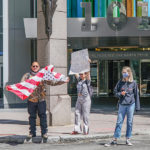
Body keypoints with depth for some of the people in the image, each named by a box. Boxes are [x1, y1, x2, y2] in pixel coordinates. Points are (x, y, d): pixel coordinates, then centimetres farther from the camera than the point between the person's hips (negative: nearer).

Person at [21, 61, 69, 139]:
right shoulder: (27, 75, 8)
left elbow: (52, 82, 11)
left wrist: (63, 81, 4)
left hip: (41, 100, 0)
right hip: (31, 99, 0)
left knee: (42, 115, -2)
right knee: (32, 116, 4)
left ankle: (44, 132, 3)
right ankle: (32, 132, 11)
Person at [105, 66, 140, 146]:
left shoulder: (133, 83, 0)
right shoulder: (120, 82, 2)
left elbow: (136, 95, 4)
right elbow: (115, 92, 9)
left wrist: (137, 106, 3)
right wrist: (120, 94, -12)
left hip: (131, 104, -1)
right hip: (122, 104, 1)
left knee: (130, 122, 5)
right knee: (119, 122, 0)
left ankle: (128, 139, 15)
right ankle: (115, 139, 3)